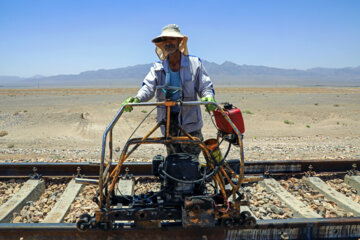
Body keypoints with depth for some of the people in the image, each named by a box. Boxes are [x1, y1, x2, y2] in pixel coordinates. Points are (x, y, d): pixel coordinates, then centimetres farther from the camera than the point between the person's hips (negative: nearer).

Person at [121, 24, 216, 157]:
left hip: (190, 122, -2)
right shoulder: (157, 68, 8)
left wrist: (208, 97, -22)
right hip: (168, 122, 2)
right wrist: (137, 98, -26)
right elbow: (148, 87, -4)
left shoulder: (194, 63, 3)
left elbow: (206, 87, 2)